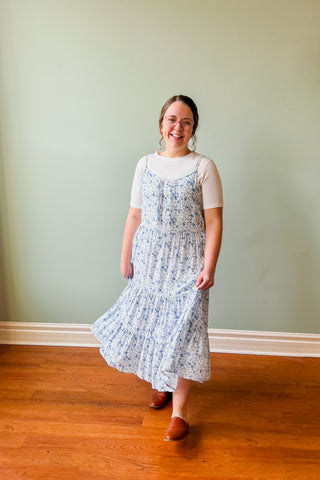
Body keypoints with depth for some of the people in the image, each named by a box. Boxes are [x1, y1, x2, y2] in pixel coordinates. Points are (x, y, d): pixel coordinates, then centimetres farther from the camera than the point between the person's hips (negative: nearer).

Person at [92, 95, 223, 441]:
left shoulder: (204, 167, -6)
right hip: (149, 260, 3)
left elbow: (213, 223, -8)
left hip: (187, 263, -3)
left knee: (182, 331, 0)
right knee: (149, 323, 14)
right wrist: (125, 258, 7)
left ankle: (179, 410, 15)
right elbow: (134, 216, 7)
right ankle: (159, 381, 41)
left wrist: (208, 267, -13)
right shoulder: (145, 165, 4)